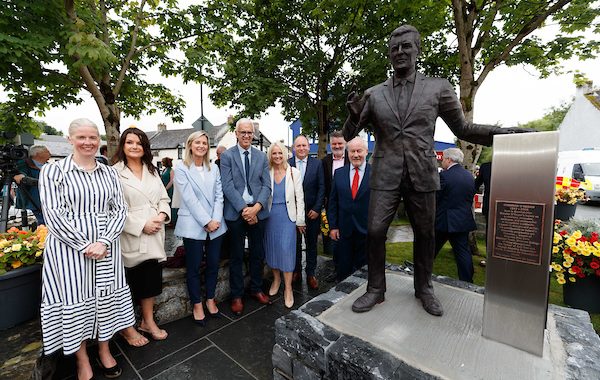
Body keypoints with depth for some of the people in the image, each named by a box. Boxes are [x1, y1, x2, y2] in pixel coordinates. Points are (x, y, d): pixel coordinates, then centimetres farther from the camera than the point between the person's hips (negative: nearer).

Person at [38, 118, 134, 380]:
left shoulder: (109, 172, 7)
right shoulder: (53, 171, -1)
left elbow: (120, 209, 2)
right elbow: (52, 214, -9)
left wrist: (103, 242, -11)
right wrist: (85, 245, -16)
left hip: (107, 248, 3)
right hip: (69, 249, -2)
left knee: (105, 298, 12)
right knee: (75, 302, 8)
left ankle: (104, 351, 33)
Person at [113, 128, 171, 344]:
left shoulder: (152, 171, 12)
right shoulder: (115, 172, -7)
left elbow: (163, 198, 11)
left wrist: (162, 215, -8)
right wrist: (142, 225, -16)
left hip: (153, 236, 5)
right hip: (130, 237, -5)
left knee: (151, 280, 15)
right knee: (128, 284, 9)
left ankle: (148, 321, 33)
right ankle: (127, 327, 30)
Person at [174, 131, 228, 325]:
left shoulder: (214, 168, 10)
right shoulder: (181, 168, -2)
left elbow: (219, 195, 5)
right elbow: (189, 198, -10)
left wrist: (216, 219, -8)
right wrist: (206, 222, -14)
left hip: (215, 224, 4)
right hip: (193, 225, -3)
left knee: (213, 264, 11)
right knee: (194, 267, 8)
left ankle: (210, 300, 31)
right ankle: (197, 305, 26)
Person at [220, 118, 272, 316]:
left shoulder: (262, 156, 7)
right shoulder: (227, 156, -2)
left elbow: (267, 186, 2)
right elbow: (228, 186, -9)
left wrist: (256, 207, -13)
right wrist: (244, 209, -15)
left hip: (258, 211, 3)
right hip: (236, 212, -3)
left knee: (258, 253, 14)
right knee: (236, 256, 9)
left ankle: (256, 289, 34)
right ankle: (236, 295, 26)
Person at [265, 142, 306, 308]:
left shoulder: (294, 173, -1)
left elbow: (300, 198, 0)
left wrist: (300, 220, -1)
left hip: (287, 215, -2)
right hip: (270, 215, 2)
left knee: (286, 248, -7)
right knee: (272, 247, 9)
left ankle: (288, 288, 9)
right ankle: (276, 279, 33)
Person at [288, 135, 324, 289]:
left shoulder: (317, 163, 0)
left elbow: (321, 188, -2)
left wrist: (317, 209, -8)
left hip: (312, 211, 0)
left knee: (311, 244, 12)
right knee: (294, 243, 13)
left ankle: (311, 273, 26)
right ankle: (296, 271, 30)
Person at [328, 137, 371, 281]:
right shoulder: (339, 173, 3)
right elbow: (332, 201, 4)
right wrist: (333, 226, 1)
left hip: (366, 231, -2)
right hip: (343, 230, 2)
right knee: (343, 269, 14)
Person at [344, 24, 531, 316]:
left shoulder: (438, 88, 4)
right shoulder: (373, 94, 5)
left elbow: (462, 128, 9)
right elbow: (349, 135, 5)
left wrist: (508, 133, -3)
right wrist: (354, 115, -16)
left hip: (422, 175, 1)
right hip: (385, 176, 0)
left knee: (425, 234, 11)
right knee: (375, 232, -3)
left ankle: (424, 288, 33)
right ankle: (376, 289, 18)